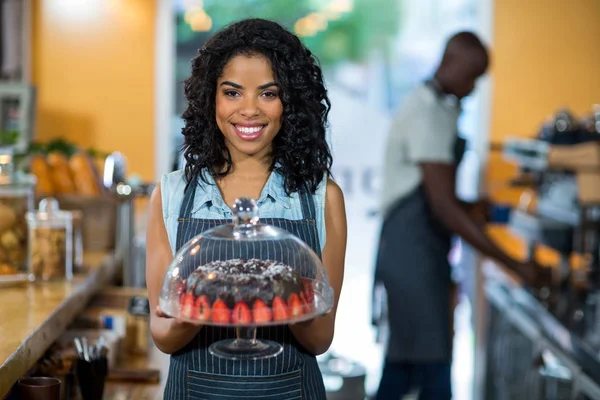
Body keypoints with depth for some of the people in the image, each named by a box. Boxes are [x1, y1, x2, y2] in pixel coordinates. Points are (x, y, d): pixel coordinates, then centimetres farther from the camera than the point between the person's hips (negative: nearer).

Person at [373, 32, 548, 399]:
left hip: (419, 257, 10)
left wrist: (476, 208, 5)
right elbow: (444, 207, -22)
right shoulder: (429, 114, -17)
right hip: (414, 258, -10)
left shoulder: (440, 108, 14)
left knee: (403, 368, 15)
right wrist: (514, 264, -20)